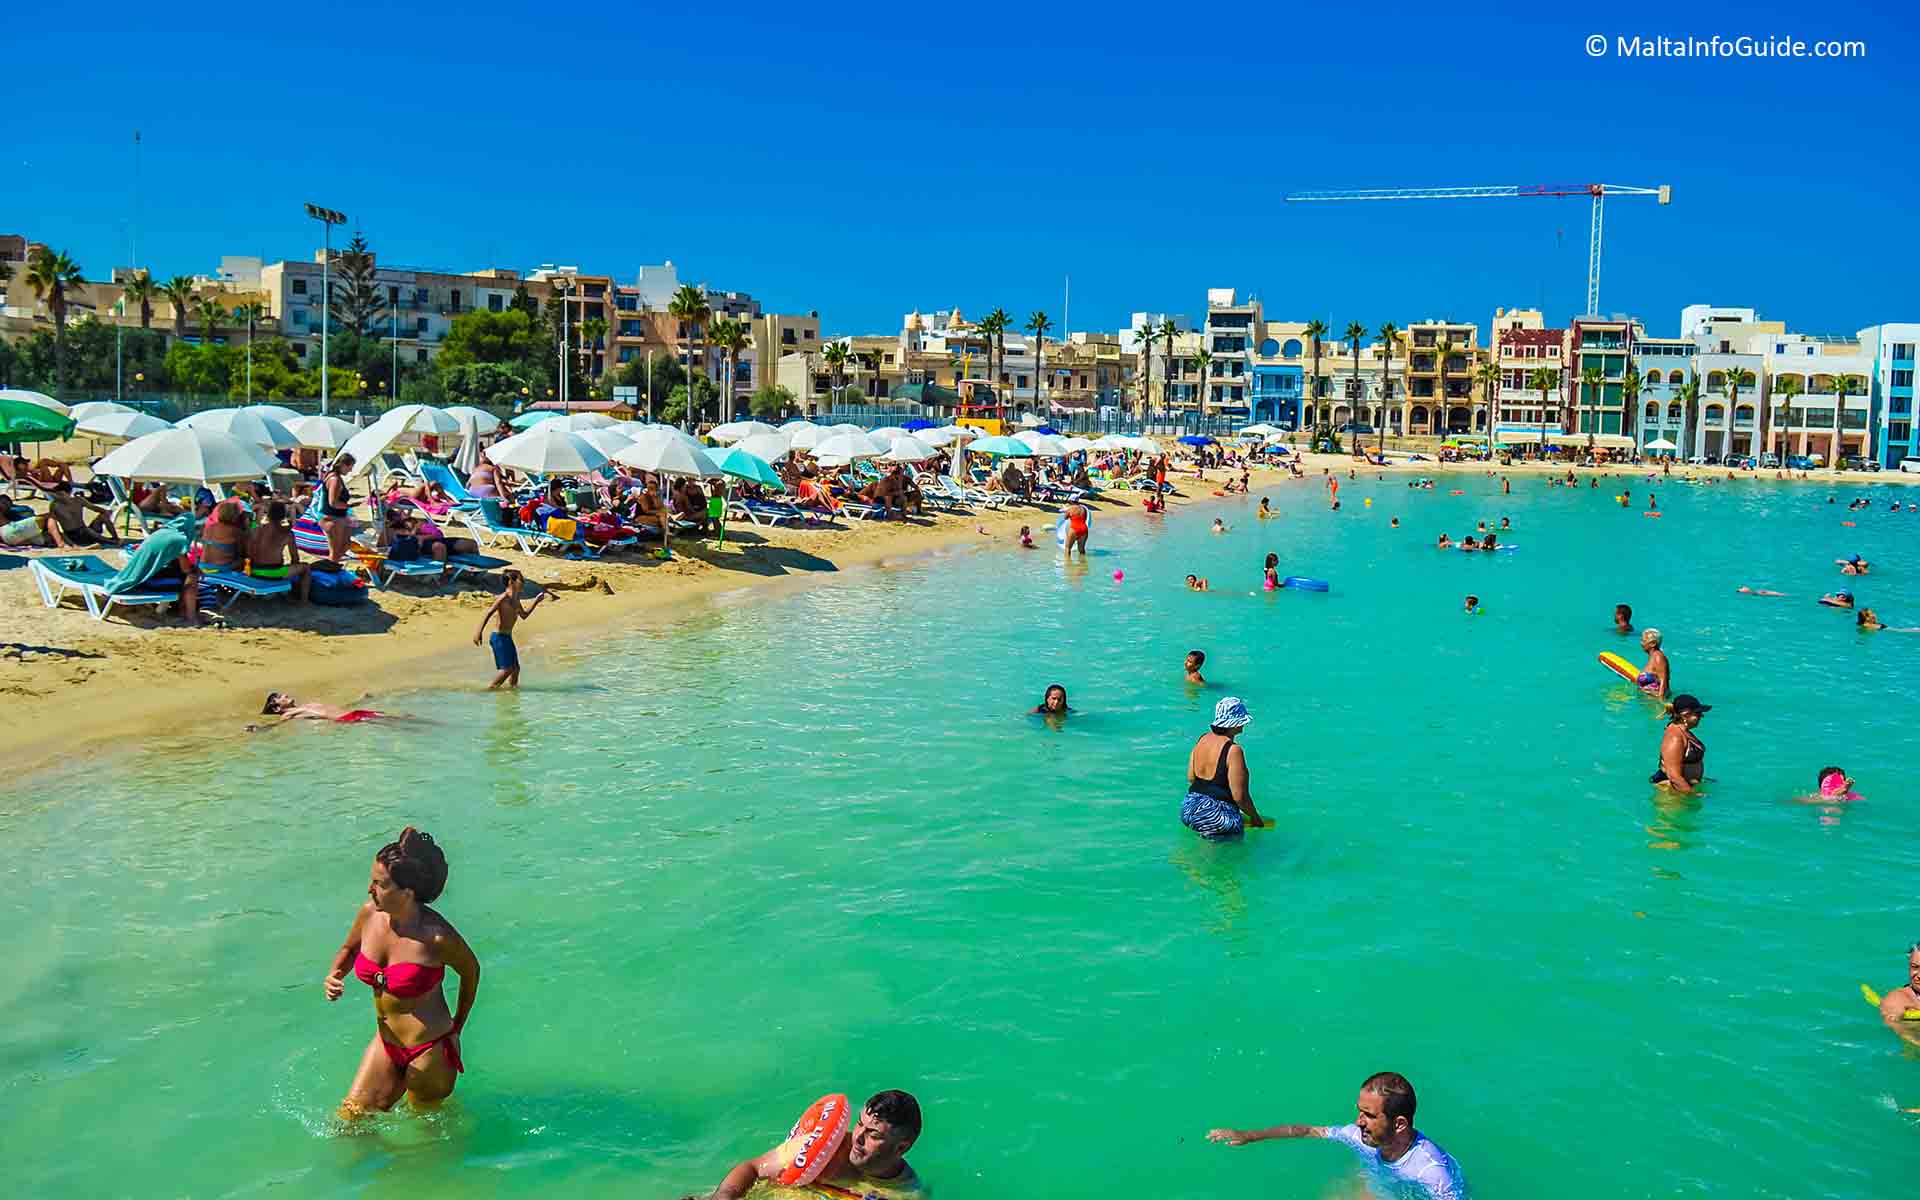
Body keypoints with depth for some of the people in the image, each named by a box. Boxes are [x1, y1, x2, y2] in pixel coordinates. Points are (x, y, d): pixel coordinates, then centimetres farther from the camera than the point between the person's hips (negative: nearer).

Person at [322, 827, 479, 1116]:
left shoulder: (436, 936, -25)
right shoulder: (369, 914, -9)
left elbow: (471, 971, -5)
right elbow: (349, 949, 14)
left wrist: (457, 1027, 7)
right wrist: (334, 976, -8)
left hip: (430, 1050, -6)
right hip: (386, 1042, 6)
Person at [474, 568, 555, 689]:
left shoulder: (516, 598, 11)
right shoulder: (504, 597, -15)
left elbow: (524, 614, 25)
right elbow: (488, 613, -21)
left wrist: (536, 601, 21)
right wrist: (479, 632, -29)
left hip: (507, 637, 9)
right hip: (499, 637, -9)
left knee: (515, 668, 10)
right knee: (507, 668, -11)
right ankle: (489, 689, -3)